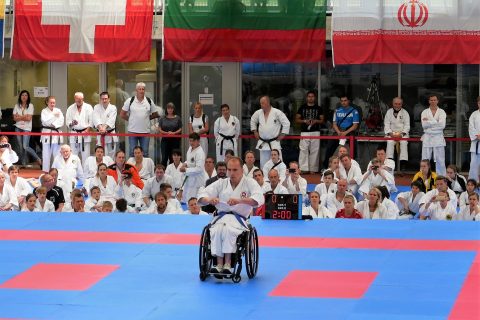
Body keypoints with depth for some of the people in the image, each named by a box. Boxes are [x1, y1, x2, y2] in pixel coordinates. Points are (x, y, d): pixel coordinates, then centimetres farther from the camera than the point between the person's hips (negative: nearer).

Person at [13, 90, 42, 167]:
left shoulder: (30, 106, -1)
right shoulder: (17, 106, 8)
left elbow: (29, 118, -8)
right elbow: (15, 118, 2)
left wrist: (19, 117, -3)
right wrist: (24, 117, -8)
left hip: (27, 128, -4)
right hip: (18, 128, 4)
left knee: (25, 147, -15)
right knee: (21, 147, 4)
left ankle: (38, 159, -2)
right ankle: (23, 164, 11)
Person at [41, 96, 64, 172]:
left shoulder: (58, 111, 7)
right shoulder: (44, 111, 1)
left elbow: (61, 122, 1)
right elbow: (45, 121, -12)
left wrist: (54, 125, -14)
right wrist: (54, 116, -15)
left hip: (56, 133, 2)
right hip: (47, 133, -2)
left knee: (57, 153, 3)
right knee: (46, 153, -1)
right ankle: (45, 171, 5)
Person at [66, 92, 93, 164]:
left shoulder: (88, 107, 3)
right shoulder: (71, 108, 8)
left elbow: (91, 121, 0)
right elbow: (67, 121, 5)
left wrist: (87, 130, -12)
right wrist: (72, 123, -17)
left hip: (85, 134, -2)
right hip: (74, 134, 2)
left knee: (85, 155, -3)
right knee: (73, 155, 1)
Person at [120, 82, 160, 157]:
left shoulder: (149, 101, 4)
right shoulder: (130, 101, -1)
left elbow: (155, 114, 14)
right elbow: (122, 114, 5)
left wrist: (146, 118, 8)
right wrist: (130, 120, 4)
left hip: (145, 131, 1)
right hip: (132, 131, -1)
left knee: (145, 153, 5)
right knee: (132, 152, 3)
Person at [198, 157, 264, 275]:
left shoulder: (250, 183, 3)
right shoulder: (221, 183, 12)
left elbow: (259, 199, -16)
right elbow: (201, 197, 8)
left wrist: (239, 201, -31)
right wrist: (209, 200, -19)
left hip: (239, 218, -3)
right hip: (221, 216, 3)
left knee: (228, 230, -36)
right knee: (217, 230, -33)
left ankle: (227, 263, -32)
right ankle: (219, 264, -32)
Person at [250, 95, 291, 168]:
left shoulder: (277, 112, -12)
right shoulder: (258, 113, 3)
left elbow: (286, 123, -9)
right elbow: (253, 121, 22)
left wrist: (282, 134, -8)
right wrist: (255, 131, 16)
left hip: (274, 143, -4)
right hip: (263, 144, 5)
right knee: (263, 164, 10)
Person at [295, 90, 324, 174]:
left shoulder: (318, 108, 10)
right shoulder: (302, 108, 9)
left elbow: (323, 121, 10)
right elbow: (296, 120, 9)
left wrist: (316, 121, -10)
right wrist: (304, 121, -9)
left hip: (315, 132, 1)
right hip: (304, 132, -1)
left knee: (314, 151, 0)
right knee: (303, 150, -10)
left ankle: (313, 169, 5)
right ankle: (303, 168, -11)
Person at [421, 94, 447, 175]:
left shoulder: (442, 112, 4)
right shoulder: (425, 112, 7)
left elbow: (442, 125, -11)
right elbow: (424, 125, -8)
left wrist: (429, 122, -10)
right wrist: (436, 122, -11)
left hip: (438, 138, -1)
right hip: (427, 137, 1)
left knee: (440, 161, 1)